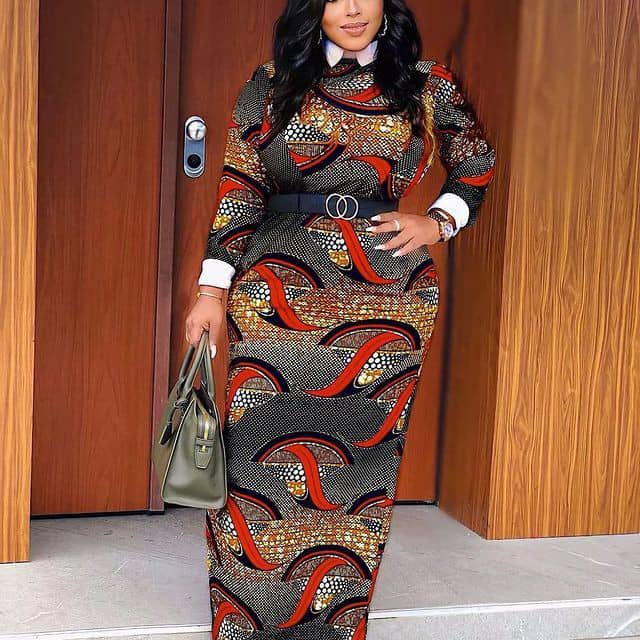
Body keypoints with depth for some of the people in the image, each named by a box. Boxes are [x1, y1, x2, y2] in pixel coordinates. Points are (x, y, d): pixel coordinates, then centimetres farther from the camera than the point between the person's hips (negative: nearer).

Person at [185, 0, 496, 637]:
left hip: (386, 296, 1)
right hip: (278, 294, 0)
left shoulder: (428, 85, 7)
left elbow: (477, 165, 20)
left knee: (363, 453, 5)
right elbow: (239, 186, 3)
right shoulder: (272, 83, 5)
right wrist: (213, 290, -2)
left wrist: (439, 222, 2)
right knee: (262, 452, 0)